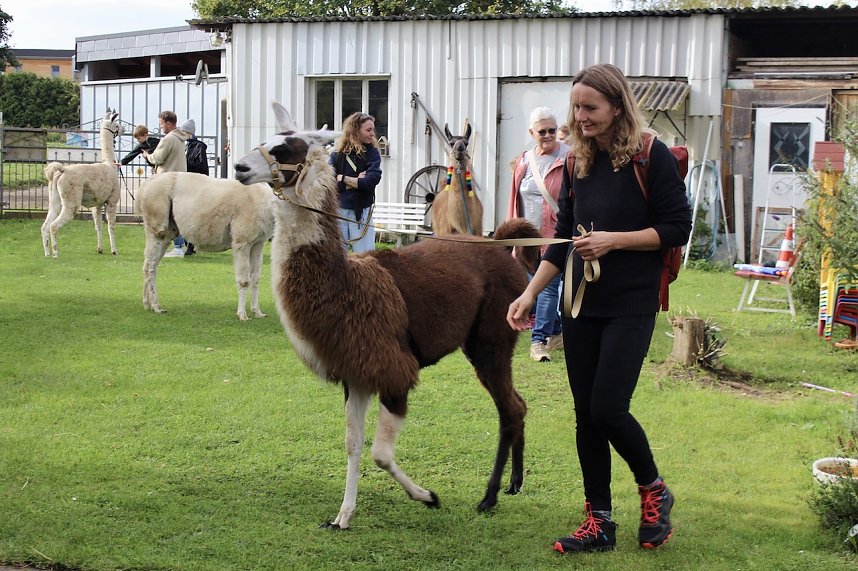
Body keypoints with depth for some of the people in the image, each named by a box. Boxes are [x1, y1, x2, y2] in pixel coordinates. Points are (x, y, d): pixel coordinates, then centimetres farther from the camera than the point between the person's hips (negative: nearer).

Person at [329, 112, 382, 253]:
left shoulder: (371, 152, 0)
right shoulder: (337, 153, 2)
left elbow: (371, 181, -14)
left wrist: (343, 178, -8)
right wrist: (356, 181, -14)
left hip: (362, 212, -1)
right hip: (338, 211, 1)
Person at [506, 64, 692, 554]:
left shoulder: (652, 156, -8)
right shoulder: (578, 163, 9)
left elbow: (678, 228, -10)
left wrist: (615, 240, -18)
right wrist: (531, 292, 6)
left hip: (631, 307, -6)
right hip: (582, 306, 6)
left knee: (608, 408, -11)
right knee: (586, 415, 6)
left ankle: (653, 490, 16)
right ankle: (599, 522, 16)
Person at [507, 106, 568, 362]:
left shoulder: (568, 159, -6)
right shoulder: (523, 162, 12)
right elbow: (515, 200, 17)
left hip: (555, 236, -6)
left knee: (548, 286, -10)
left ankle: (538, 341, -10)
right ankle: (556, 332, 27)